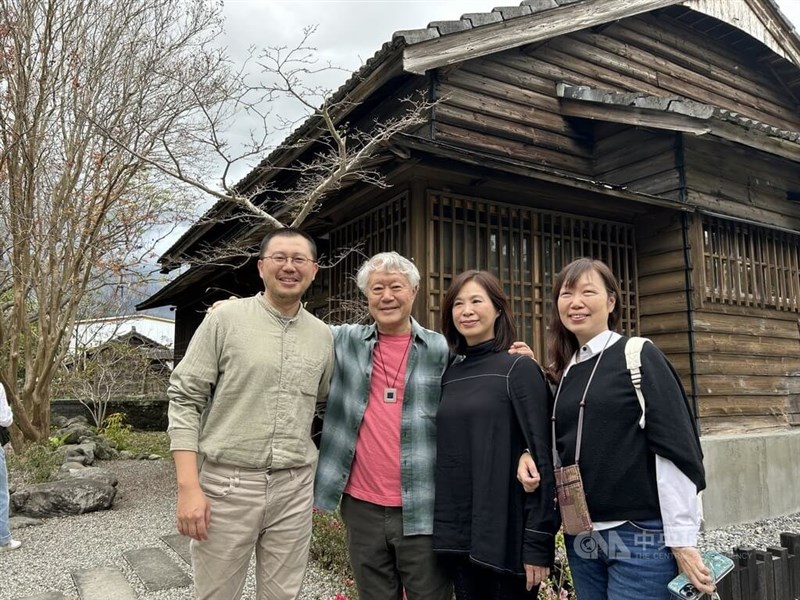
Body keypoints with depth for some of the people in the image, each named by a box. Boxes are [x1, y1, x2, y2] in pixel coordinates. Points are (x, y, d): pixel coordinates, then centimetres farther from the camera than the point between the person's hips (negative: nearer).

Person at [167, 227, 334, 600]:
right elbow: (185, 399, -6)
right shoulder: (225, 318, -4)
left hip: (295, 489, 3)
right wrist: (188, 486, -12)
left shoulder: (323, 336, 6)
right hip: (226, 483, -3)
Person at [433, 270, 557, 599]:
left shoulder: (519, 369, -8)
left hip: (506, 535, -5)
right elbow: (445, 454, 11)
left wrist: (539, 540, -14)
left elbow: (541, 456, -11)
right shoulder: (449, 375, 7)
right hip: (457, 535, 5)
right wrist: (442, 527, 7)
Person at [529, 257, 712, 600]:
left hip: (641, 536, -6)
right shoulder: (566, 372, 9)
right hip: (580, 538, 6)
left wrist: (682, 540, -15)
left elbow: (676, 449, -13)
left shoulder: (639, 356, -7)